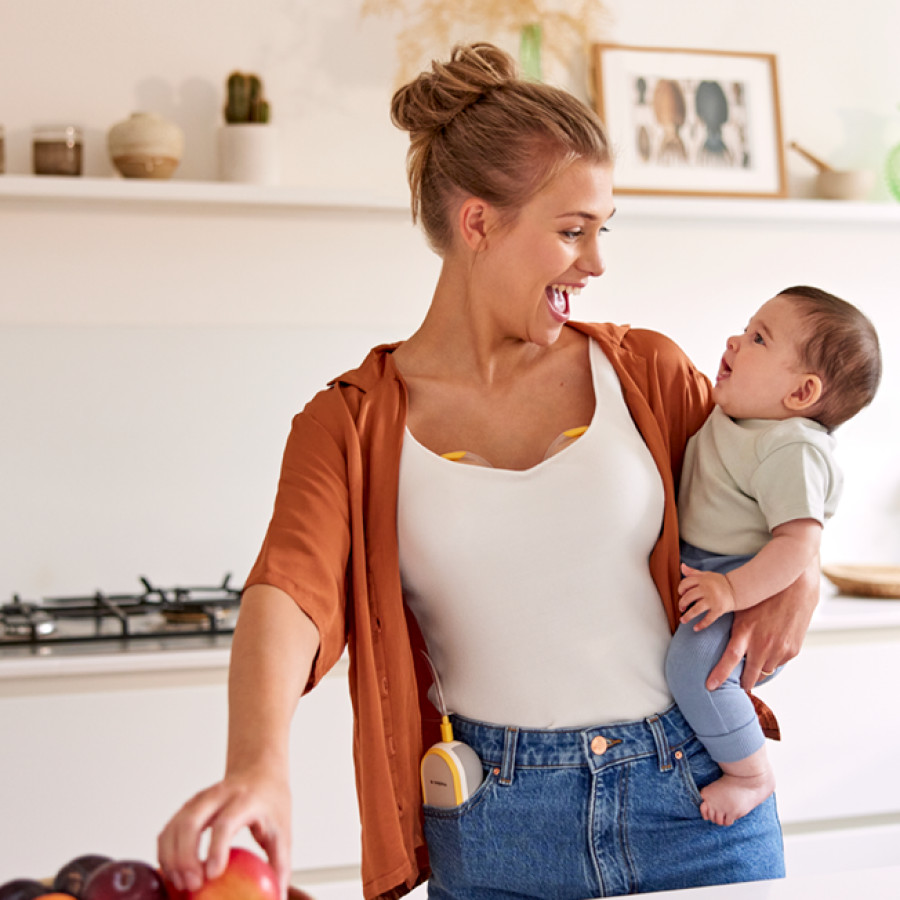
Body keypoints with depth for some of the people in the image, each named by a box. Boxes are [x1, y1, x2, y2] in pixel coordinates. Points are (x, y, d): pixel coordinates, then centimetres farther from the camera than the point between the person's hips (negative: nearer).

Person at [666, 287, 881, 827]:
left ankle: (751, 775, -12)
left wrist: (734, 590, -36)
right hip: (695, 570, 11)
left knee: (694, 664, -31)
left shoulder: (792, 450, -24)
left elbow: (800, 543, -31)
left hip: (751, 585, -11)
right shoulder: (732, 418, 7)